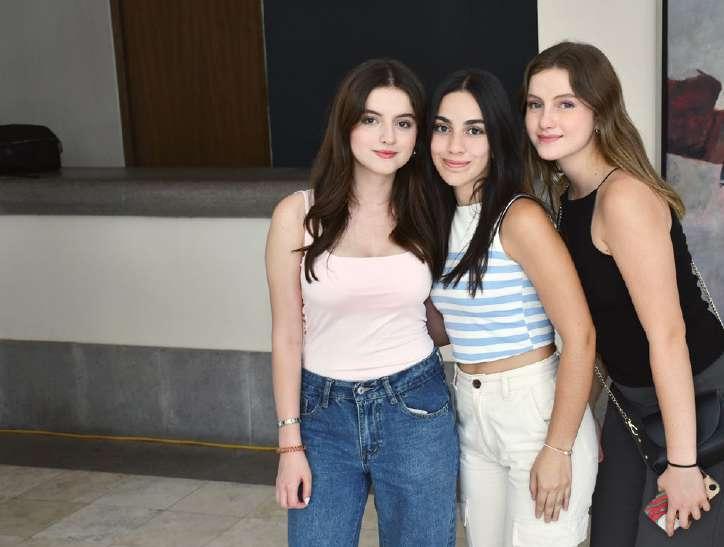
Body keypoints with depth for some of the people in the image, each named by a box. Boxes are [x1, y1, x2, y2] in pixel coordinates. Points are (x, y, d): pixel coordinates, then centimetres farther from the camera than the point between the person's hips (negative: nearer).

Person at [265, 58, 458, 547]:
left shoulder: (426, 216, -1)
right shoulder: (297, 215, -7)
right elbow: (287, 337, -3)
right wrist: (290, 443, -3)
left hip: (416, 409, 1)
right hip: (325, 411, -1)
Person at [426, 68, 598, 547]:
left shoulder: (520, 218, -17)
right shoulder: (443, 219, 6)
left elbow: (580, 336, -18)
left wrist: (558, 450, -18)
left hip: (538, 412, -7)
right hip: (473, 416, 7)